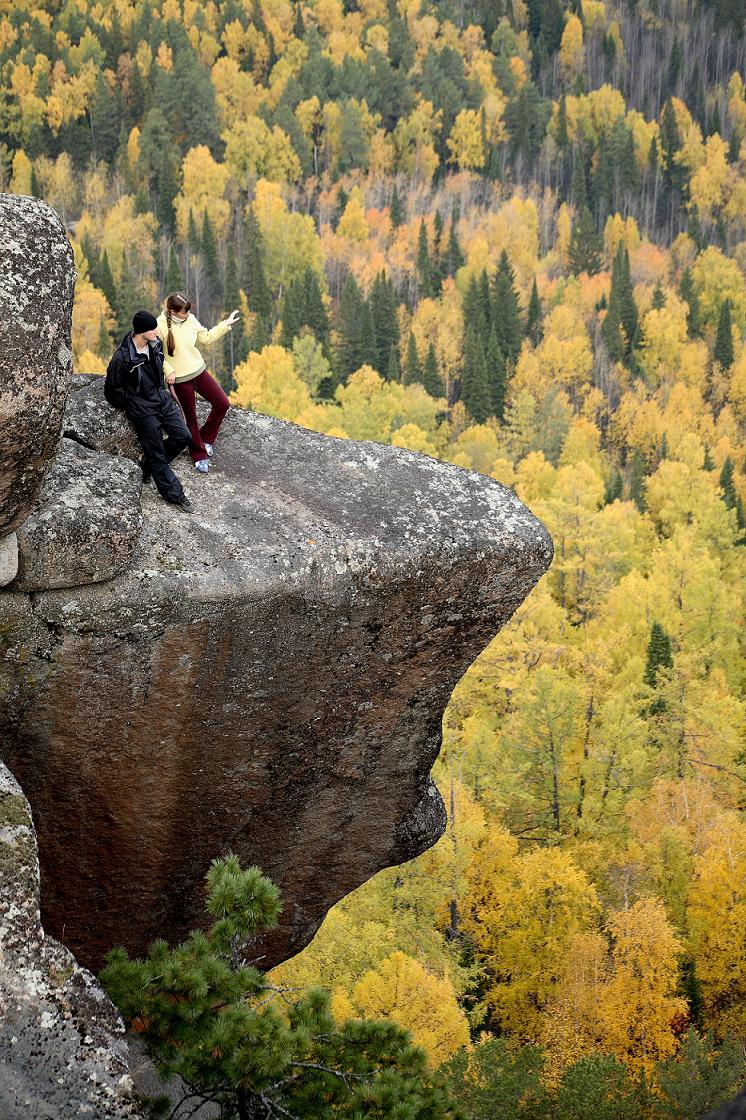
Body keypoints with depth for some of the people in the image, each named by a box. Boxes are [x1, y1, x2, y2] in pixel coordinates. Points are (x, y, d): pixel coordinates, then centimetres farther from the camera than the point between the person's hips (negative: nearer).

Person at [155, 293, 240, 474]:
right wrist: (168, 370, -17)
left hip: (199, 371, 5)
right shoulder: (161, 325, -20)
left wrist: (225, 324, 7)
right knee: (191, 418, 7)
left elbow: (206, 338, 11)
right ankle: (200, 456, 25)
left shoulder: (191, 319, -4)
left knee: (222, 403, 3)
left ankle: (206, 438, 24)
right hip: (180, 379, -5)